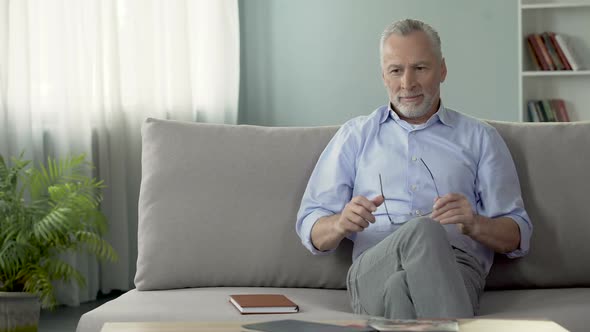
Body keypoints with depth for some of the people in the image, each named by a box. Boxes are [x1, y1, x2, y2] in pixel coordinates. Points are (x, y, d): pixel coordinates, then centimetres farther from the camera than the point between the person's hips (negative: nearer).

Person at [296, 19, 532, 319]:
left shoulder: (479, 137, 21)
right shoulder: (355, 135, 22)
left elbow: (517, 236, 15)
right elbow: (311, 231, 15)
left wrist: (475, 224, -9)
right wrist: (341, 223, -10)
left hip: (456, 270, -1)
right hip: (372, 269, 1)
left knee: (400, 286, -39)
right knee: (422, 232, -36)